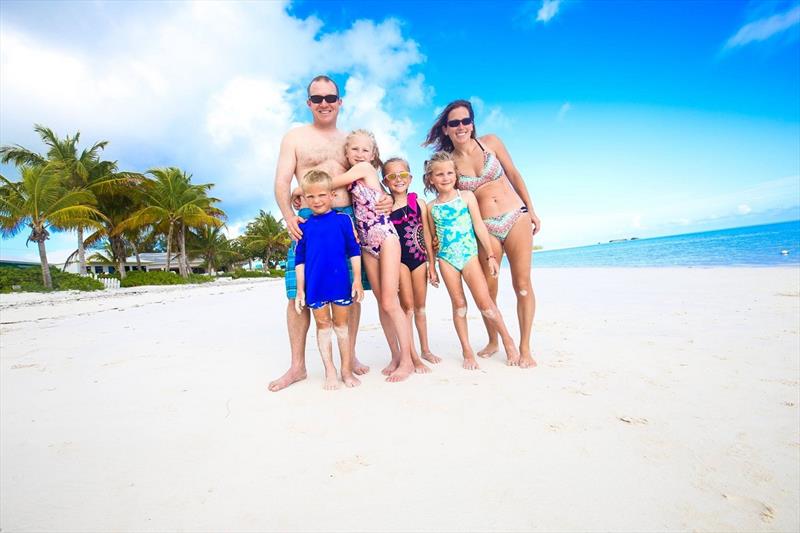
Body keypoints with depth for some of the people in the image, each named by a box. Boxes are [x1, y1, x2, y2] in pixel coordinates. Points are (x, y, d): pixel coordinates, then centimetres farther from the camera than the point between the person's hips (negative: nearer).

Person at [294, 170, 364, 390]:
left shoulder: (343, 219, -2)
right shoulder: (304, 227, 3)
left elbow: (354, 252, 1)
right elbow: (300, 261, 7)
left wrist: (357, 280, -3)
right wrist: (300, 290, 5)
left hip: (340, 282, -1)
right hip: (315, 286, 2)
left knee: (341, 324, 11)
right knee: (323, 325, 11)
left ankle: (347, 370, 23)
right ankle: (330, 372, 23)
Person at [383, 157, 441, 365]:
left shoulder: (419, 203, 2)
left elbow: (427, 235, 4)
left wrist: (432, 265, 4)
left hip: (419, 258, 2)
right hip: (398, 259, -2)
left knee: (420, 306, 13)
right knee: (407, 305, -6)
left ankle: (425, 349, 27)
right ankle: (411, 353, 5)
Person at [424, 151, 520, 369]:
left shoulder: (466, 196, 3)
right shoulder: (432, 207, 8)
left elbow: (479, 226, 0)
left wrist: (490, 255, -3)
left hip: (469, 254, -2)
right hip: (446, 259, 2)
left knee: (485, 303, -7)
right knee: (459, 304, 6)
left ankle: (508, 341, 13)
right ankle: (467, 350, 16)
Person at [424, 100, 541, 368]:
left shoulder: (490, 142, 2)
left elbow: (514, 175, 9)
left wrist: (532, 211, 8)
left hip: (517, 218, 1)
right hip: (485, 228, 0)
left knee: (523, 285, -1)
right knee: (488, 290, 3)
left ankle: (525, 348, 12)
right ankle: (493, 342, 26)